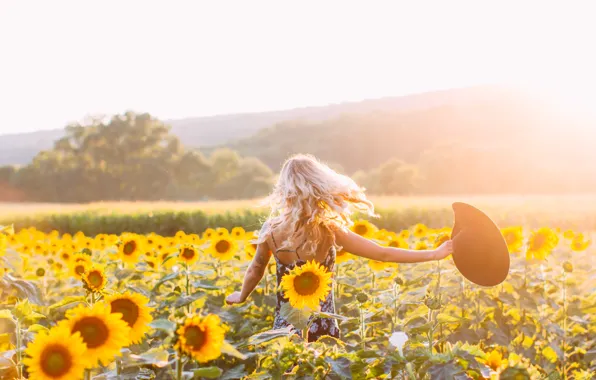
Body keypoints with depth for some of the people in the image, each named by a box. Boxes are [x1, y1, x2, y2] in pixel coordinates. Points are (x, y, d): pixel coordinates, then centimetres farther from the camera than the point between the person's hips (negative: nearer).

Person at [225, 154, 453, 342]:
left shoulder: (271, 230, -10)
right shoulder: (330, 231, -17)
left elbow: (255, 271, 7)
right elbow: (383, 254, -11)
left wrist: (241, 297, 28)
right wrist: (435, 254, -3)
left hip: (285, 327, 2)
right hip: (321, 329, -1)